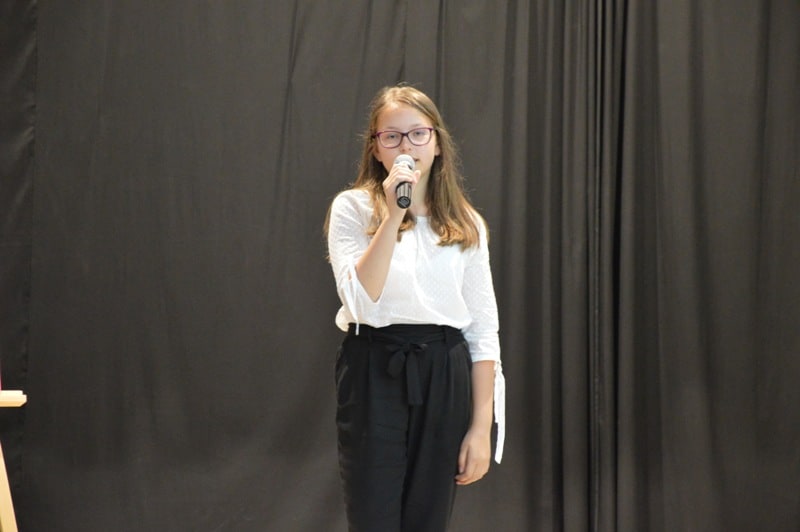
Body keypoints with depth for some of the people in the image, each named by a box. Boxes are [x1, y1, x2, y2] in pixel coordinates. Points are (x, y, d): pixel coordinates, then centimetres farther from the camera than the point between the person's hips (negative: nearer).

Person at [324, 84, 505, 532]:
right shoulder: (352, 209, -1)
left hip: (444, 377, 3)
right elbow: (362, 301, -16)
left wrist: (482, 425, 0)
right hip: (374, 375, -3)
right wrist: (393, 216, -20)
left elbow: (483, 328, 6)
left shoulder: (466, 223, 7)